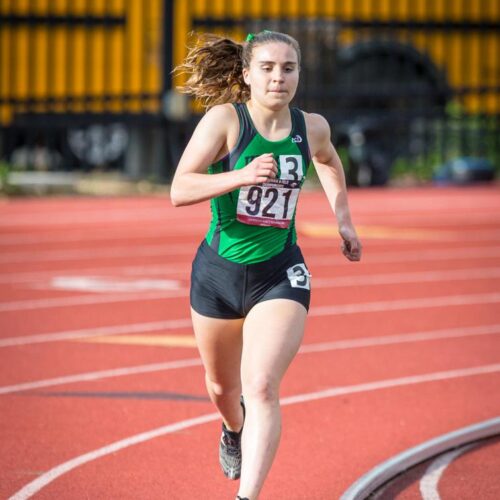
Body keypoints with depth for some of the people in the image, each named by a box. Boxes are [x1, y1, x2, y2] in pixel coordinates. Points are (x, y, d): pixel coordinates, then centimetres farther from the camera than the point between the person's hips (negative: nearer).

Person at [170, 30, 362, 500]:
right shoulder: (224, 119, -15)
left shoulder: (312, 127, -3)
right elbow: (179, 190, -24)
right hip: (219, 272, 0)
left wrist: (343, 218, 19)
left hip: (279, 276, 0)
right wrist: (242, 176, -35)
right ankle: (233, 430, 58)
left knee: (261, 387, -20)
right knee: (222, 385, 22)